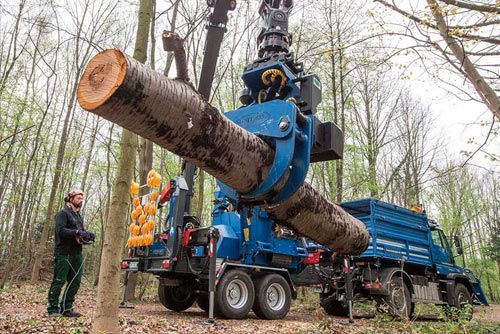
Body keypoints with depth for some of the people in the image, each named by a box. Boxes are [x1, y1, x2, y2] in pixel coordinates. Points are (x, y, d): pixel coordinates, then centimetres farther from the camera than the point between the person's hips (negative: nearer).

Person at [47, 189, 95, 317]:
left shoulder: (79, 216, 21)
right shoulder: (63, 213, -4)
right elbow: (61, 231, -17)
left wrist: (87, 235, -2)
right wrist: (76, 232, -24)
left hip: (77, 253, 8)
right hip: (64, 253, -8)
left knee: (75, 282, 7)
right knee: (59, 281, -2)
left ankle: (67, 308, 14)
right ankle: (53, 309, 7)